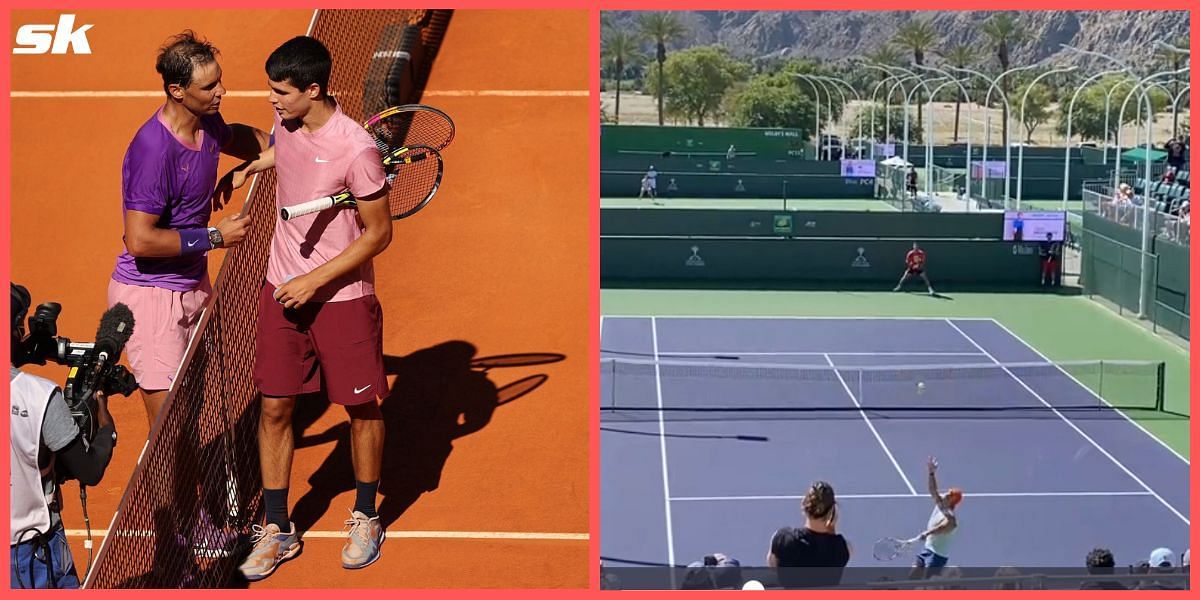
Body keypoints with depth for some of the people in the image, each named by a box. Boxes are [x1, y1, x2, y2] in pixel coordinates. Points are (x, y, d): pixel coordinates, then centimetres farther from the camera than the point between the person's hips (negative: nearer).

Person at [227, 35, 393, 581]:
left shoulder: (356, 150, -23)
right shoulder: (286, 119, -3)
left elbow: (379, 233, -16)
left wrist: (314, 281, -17)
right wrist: (249, 167, 11)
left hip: (343, 296, -5)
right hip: (282, 288, 6)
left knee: (362, 409, 8)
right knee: (273, 409, 6)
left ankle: (365, 518, 29)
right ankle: (277, 530, 18)